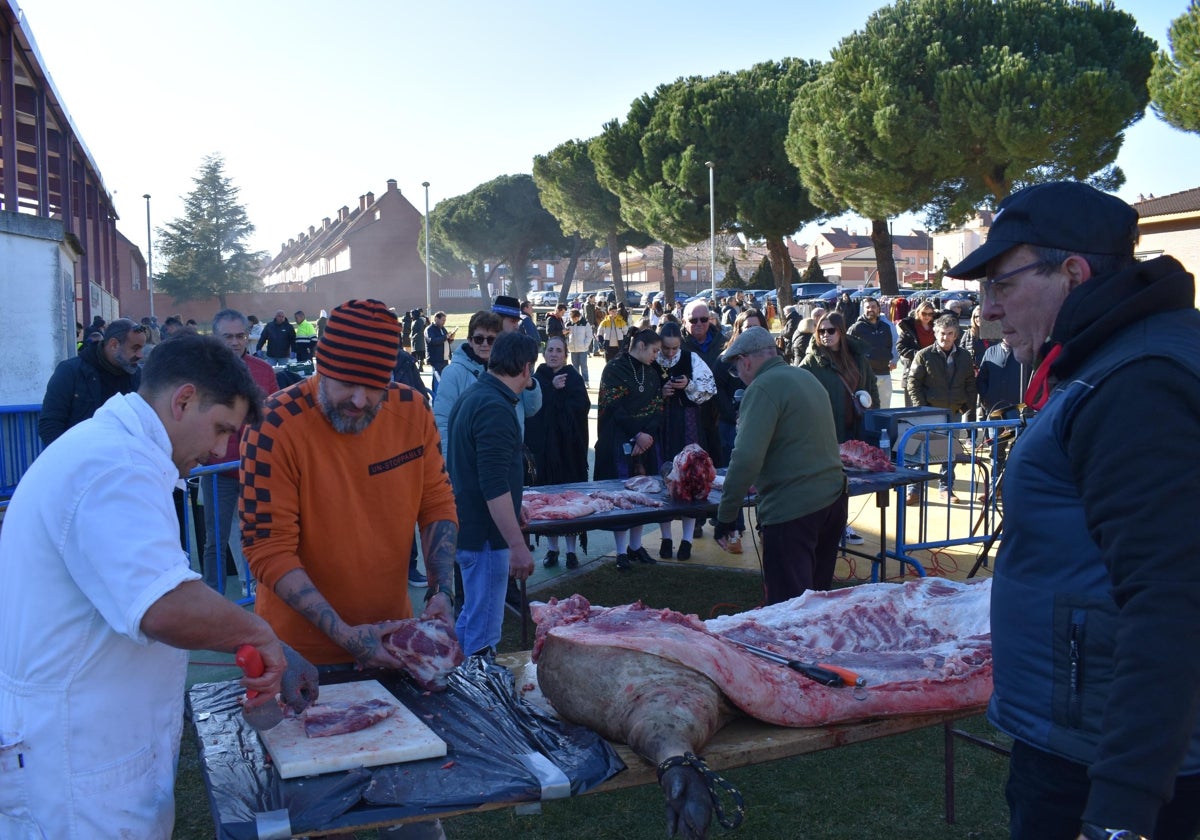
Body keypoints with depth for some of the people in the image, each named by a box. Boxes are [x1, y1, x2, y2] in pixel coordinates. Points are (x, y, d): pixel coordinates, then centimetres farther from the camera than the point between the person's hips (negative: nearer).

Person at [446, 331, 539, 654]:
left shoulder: (473, 396, 12)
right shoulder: (496, 408, -21)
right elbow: (495, 485, -26)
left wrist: (512, 507, 34)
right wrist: (519, 546, -26)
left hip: (466, 527, 10)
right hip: (485, 533, -10)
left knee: (470, 619, 22)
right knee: (483, 633, -1)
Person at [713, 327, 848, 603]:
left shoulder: (763, 388, -14)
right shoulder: (807, 377, 15)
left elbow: (747, 458, -23)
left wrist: (725, 515, -16)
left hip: (792, 508, -9)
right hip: (833, 496, 9)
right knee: (818, 591, 20)